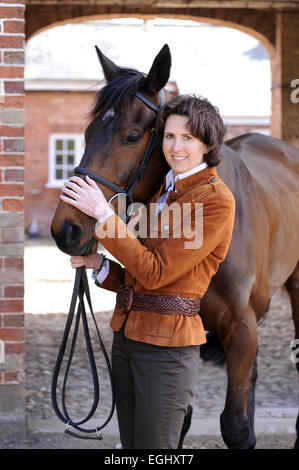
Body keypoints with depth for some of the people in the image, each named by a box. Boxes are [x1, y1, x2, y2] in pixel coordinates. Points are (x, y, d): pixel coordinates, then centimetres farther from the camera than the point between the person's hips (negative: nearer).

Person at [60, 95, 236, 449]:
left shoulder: (216, 200, -12)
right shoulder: (162, 191, 14)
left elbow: (155, 272, -18)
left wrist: (103, 214, -18)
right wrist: (97, 264, -2)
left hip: (169, 345, -8)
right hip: (127, 337, 8)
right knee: (130, 446, 14)